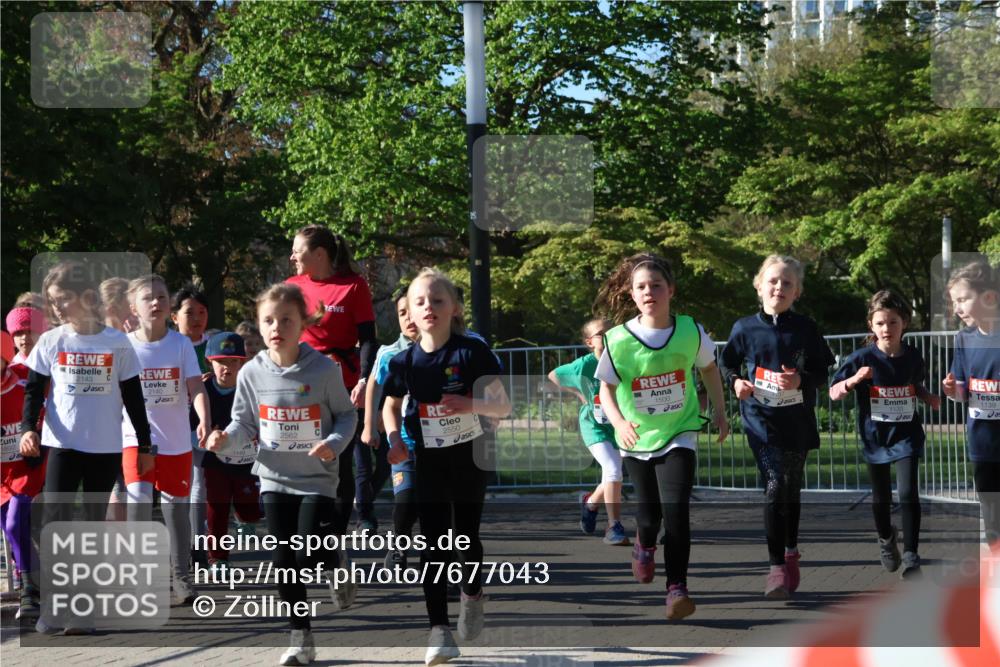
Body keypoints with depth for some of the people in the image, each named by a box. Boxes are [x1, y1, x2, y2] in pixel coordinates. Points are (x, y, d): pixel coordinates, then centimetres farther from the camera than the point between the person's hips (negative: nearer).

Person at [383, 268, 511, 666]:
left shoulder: (472, 353, -12)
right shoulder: (404, 361, -4)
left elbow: (503, 407, -10)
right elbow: (390, 407, 12)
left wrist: (471, 404, -29)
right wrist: (394, 439, -6)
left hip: (468, 457, -1)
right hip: (427, 461, 1)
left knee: (466, 536, 10)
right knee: (434, 544, -4)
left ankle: (472, 594, 41)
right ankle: (439, 630, -4)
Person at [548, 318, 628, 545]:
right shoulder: (584, 366, -13)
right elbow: (553, 376, 4)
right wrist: (579, 394, 1)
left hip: (619, 426, 3)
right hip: (594, 426, -3)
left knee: (612, 476, 14)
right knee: (613, 470, -22)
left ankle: (590, 501, 48)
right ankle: (614, 528, -16)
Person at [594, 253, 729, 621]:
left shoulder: (690, 331, -11)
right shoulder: (619, 339, -14)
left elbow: (709, 368, 10)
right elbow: (607, 388, -3)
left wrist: (719, 411, 12)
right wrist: (619, 423, -20)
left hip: (679, 435, -1)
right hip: (637, 439, 1)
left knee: (676, 511, -17)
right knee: (649, 513, 12)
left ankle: (677, 587, -10)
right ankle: (644, 545, 48)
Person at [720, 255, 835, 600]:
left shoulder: (805, 329, -1)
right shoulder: (745, 328, -1)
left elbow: (822, 372, 3)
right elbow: (727, 363, 12)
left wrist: (801, 380, -16)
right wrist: (735, 382, -8)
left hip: (798, 422, 2)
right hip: (761, 419, -2)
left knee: (792, 489, 15)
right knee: (775, 486, -15)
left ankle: (790, 552, 36)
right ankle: (777, 567, -13)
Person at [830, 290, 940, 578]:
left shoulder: (912, 357, -4)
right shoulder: (863, 359, -11)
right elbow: (834, 393, -9)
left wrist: (930, 398, -4)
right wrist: (855, 379, -27)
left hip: (906, 435, 0)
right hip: (876, 436, 0)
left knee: (908, 494, -14)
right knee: (881, 497, 16)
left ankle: (910, 555, -8)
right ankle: (886, 538, 44)